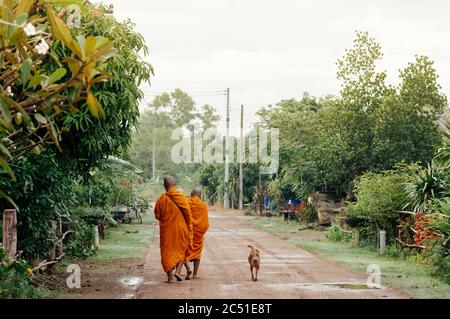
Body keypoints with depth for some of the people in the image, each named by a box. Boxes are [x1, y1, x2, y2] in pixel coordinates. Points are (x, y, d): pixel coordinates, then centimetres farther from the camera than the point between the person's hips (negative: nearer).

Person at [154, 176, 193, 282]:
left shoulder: (162, 199, -7)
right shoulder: (181, 197, -8)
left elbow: (157, 215, 0)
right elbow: (188, 213, -5)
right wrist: (188, 227, 8)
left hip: (166, 229, 0)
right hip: (180, 228, 0)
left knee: (167, 251, 9)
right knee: (181, 250, 14)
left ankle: (169, 274, 3)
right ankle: (177, 271, -3)